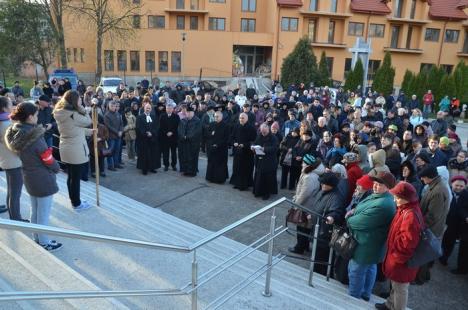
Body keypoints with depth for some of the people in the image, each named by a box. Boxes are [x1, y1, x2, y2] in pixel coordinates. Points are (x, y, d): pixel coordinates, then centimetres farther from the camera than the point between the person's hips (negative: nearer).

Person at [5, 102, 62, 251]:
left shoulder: (15, 134, -3)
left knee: (34, 211, 22)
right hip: (43, 179, -8)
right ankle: (44, 243, 19)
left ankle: (37, 239, 36)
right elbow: (48, 159, -18)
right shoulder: (34, 137, -25)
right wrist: (56, 168, 1)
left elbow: (22, 155, 5)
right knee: (43, 214, 6)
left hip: (28, 177, 8)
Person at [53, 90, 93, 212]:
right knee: (76, 177, 2)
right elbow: (88, 121, -10)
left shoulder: (60, 113, 7)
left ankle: (74, 201, 30)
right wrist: (81, 107, -9)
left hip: (65, 148, 9)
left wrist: (90, 131, 15)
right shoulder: (73, 114, -21)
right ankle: (77, 204, 13)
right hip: (76, 150, -9)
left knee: (71, 176, 17)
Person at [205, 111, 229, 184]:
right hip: (211, 148, 4)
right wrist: (211, 134, -13)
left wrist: (218, 145, -15)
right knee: (211, 163, 8)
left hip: (221, 149, -4)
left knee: (220, 163, 1)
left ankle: (220, 178, 8)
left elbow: (226, 138, -9)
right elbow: (207, 135, 9)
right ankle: (211, 177, 18)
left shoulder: (225, 126, -6)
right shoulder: (211, 125, 7)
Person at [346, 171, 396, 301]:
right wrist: (354, 210, -6)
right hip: (371, 243, 10)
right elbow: (363, 209, 15)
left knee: (356, 271, 6)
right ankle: (365, 294, 41)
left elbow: (361, 222, -28)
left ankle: (353, 298, 24)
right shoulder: (378, 196, 2)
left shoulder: (381, 205, -32)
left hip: (366, 245, -10)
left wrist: (348, 220, -9)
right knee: (370, 268, 24)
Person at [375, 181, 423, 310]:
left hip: (401, 260, -10)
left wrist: (394, 249, -14)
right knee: (395, 285, 28)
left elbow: (407, 242, -31)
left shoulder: (411, 215, -30)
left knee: (400, 288, 11)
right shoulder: (406, 209, 2)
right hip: (397, 256, 10)